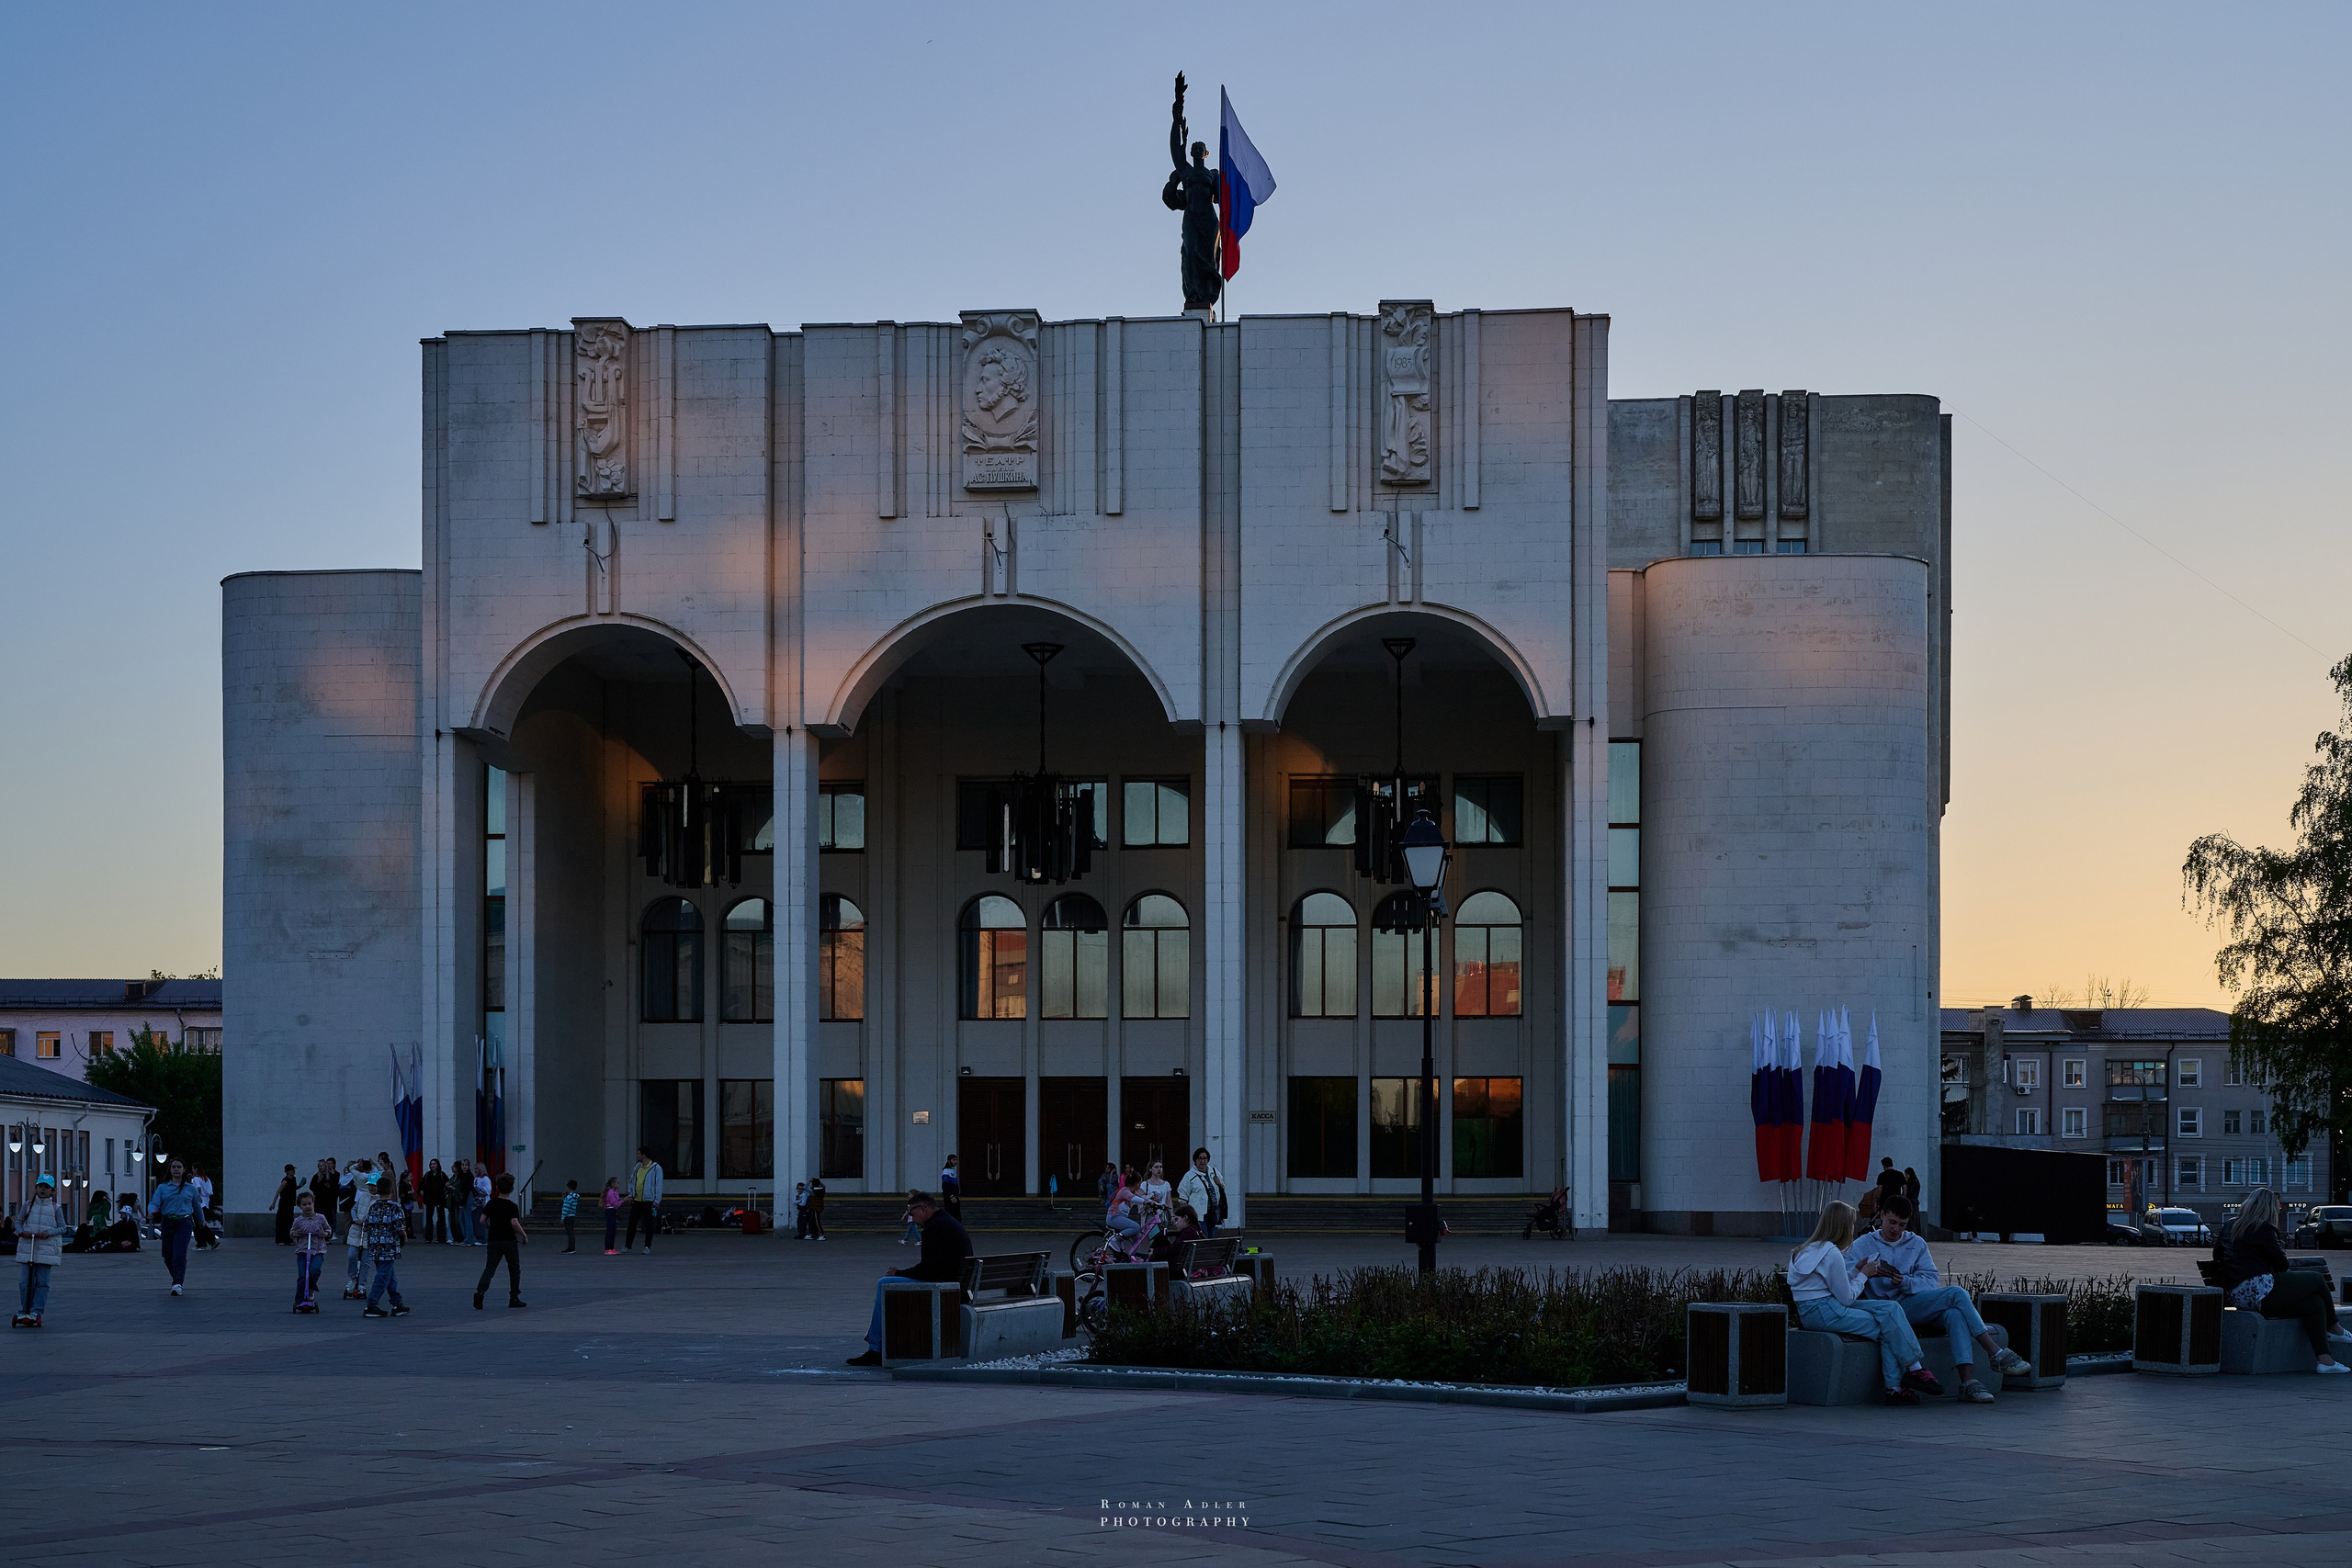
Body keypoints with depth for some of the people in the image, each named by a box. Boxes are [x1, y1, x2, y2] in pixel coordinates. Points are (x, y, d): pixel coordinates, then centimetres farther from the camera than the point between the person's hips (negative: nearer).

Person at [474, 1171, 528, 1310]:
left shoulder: (491, 1204, 2)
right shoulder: (512, 1206, -11)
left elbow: (482, 1221, 2)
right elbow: (514, 1223, -22)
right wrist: (524, 1236, -9)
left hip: (493, 1241, 3)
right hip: (509, 1241, -3)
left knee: (489, 1268, 1)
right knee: (514, 1270, 12)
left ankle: (480, 1291, -23)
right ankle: (514, 1298, 14)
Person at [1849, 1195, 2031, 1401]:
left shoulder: (1916, 1243, 19)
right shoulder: (1863, 1245, 10)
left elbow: (1932, 1280, 6)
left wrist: (1904, 1281, -13)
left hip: (1918, 1303, 4)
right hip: (1892, 1309, -4)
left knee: (1955, 1313, -32)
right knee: (1956, 1294, -24)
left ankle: (1968, 1382, -41)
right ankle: (1998, 1354, -26)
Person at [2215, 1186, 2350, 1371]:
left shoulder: (2229, 1226, 16)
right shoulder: (2263, 1228, -8)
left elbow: (2217, 1255, 26)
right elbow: (2281, 1263, -4)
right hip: (2261, 1291, -9)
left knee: (2315, 1303, 12)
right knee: (2318, 1280, 8)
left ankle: (2325, 1360, 5)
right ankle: (2335, 1329, 27)